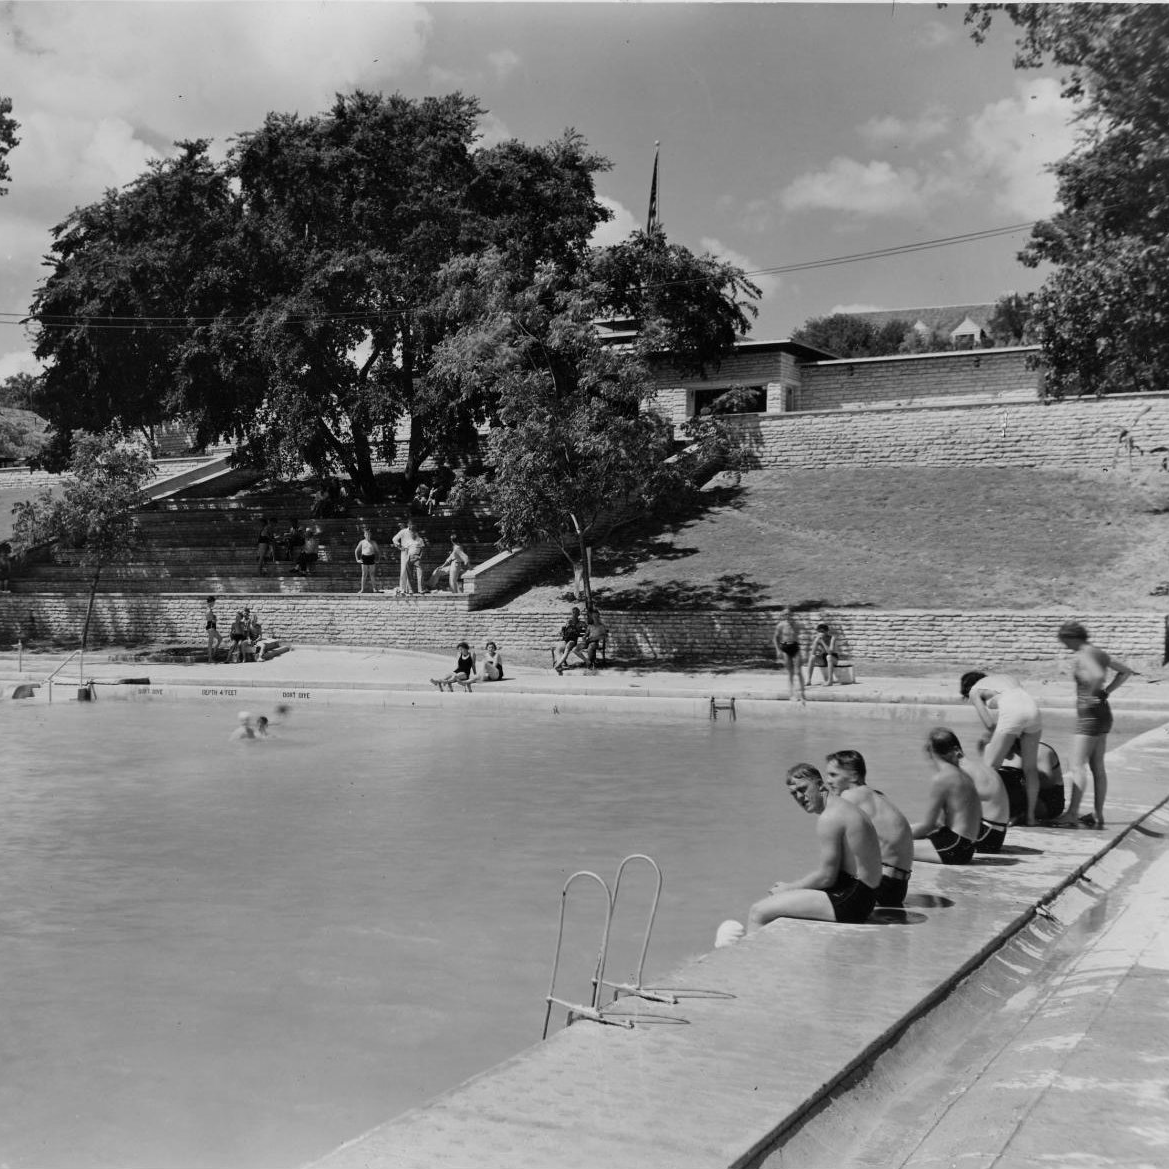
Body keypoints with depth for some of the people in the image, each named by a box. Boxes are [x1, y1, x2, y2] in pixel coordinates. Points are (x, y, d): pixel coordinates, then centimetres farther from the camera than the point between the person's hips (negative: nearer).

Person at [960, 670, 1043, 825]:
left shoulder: (974, 691, 20)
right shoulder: (1009, 677, 36)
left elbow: (989, 723, 10)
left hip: (1012, 713, -5)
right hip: (1033, 708, 5)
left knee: (989, 765, 6)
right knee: (1030, 766, 18)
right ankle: (1030, 815, 20)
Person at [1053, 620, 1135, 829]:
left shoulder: (1082, 657, -17)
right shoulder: (1099, 653, 11)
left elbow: (1098, 676, -35)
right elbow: (1126, 672, 21)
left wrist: (1089, 695, -20)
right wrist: (1106, 692, 13)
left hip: (1090, 715, -9)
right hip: (1103, 713, 9)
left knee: (1078, 766, -8)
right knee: (1097, 767, 12)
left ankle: (1072, 814, -9)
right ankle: (1098, 814, 16)